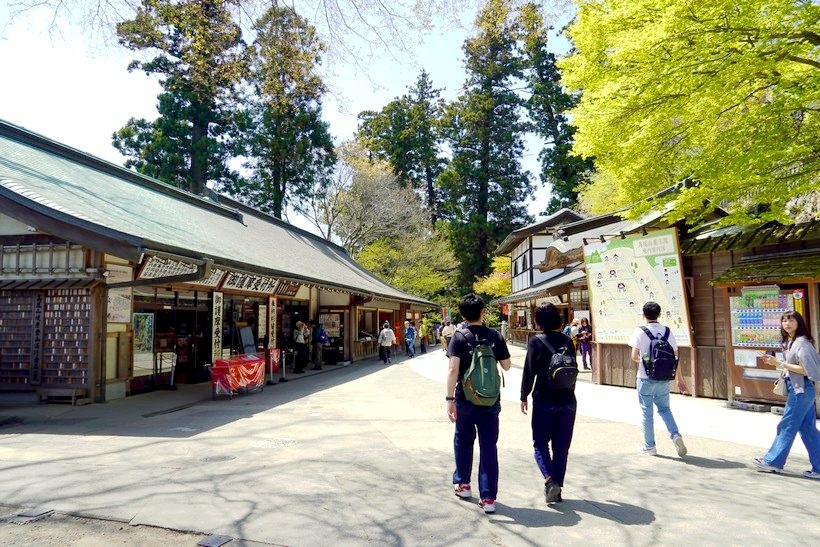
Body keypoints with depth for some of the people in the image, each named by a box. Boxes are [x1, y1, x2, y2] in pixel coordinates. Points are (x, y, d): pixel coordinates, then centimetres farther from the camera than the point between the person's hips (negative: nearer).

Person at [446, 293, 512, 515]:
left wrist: (449, 399, -15)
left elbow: (453, 369, -17)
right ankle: (488, 498, 4)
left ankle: (463, 484, 33)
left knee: (463, 441, 19)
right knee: (489, 447, 5)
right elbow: (506, 366, 7)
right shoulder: (495, 336, -1)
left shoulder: (459, 337, -8)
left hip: (465, 399, -1)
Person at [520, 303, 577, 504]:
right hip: (567, 401, 4)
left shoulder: (536, 342, -9)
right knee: (561, 447, 12)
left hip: (544, 401, -4)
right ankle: (557, 489, 17)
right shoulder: (567, 341, 3)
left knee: (540, 444, 9)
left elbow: (529, 372, -9)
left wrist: (524, 397, 2)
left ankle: (550, 480, -11)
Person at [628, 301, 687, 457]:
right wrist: (679, 378, 11)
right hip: (664, 378, 4)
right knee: (664, 409, 20)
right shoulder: (667, 331, 2)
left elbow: (634, 356, -15)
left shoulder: (640, 332, -10)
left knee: (647, 412, 7)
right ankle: (676, 435, -1)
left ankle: (649, 447, 15)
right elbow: (676, 356, 3)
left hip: (646, 378, -4)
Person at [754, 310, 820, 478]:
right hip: (798, 390, 9)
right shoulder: (790, 342, 12)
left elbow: (806, 370, -19)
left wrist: (780, 363, -19)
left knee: (786, 426, -1)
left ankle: (773, 461, 8)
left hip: (801, 390, -9)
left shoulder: (801, 343, -15)